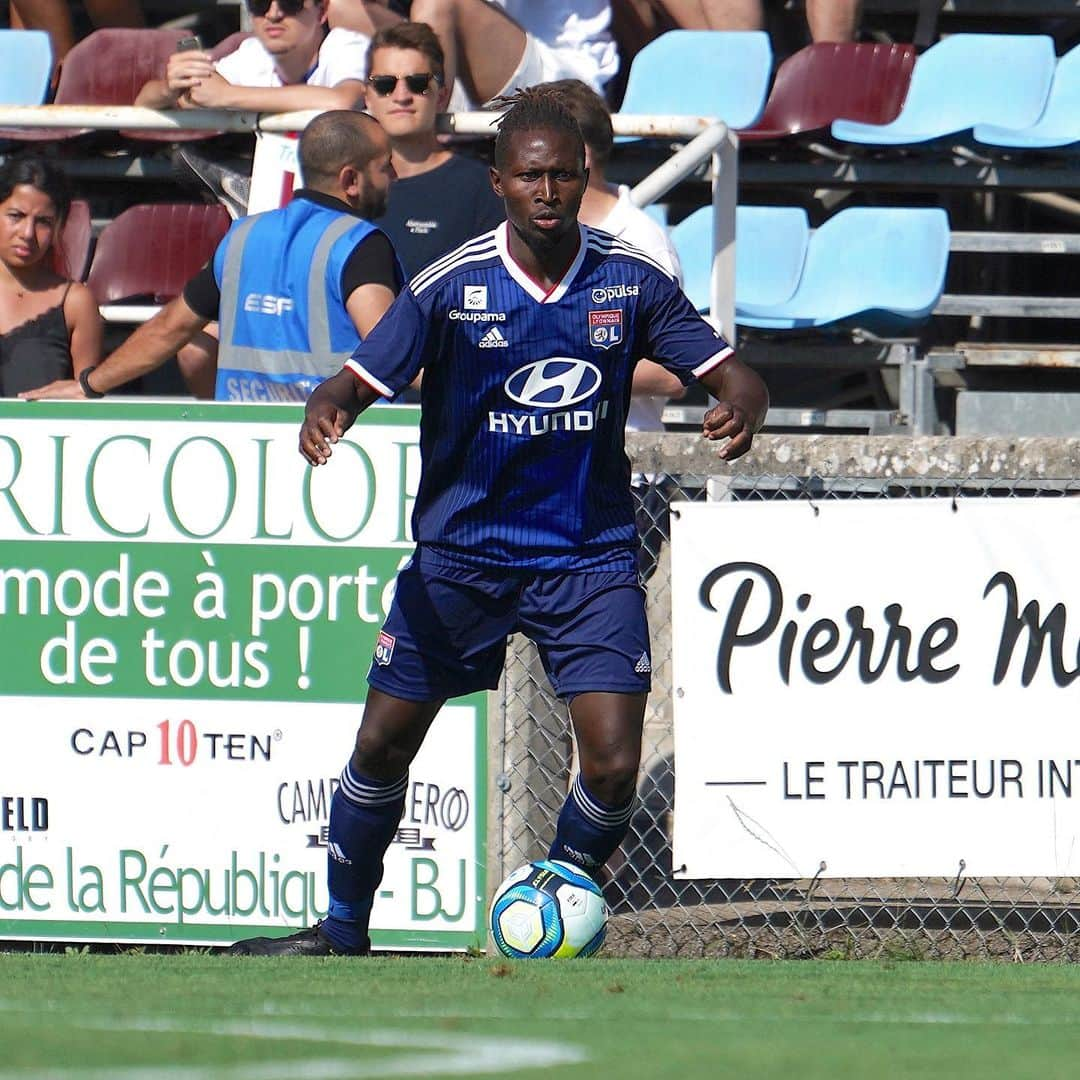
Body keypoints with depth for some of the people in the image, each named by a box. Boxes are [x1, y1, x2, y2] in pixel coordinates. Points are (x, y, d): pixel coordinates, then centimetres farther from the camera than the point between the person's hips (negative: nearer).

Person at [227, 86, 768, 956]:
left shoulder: (631, 281, -6)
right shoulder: (451, 286, -10)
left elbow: (730, 375, -2)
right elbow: (356, 385, -11)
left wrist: (739, 410, -27)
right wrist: (324, 418, -35)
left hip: (591, 557, 0)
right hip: (459, 552, 0)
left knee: (614, 767, -12)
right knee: (383, 747, 4)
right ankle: (343, 934, 25)